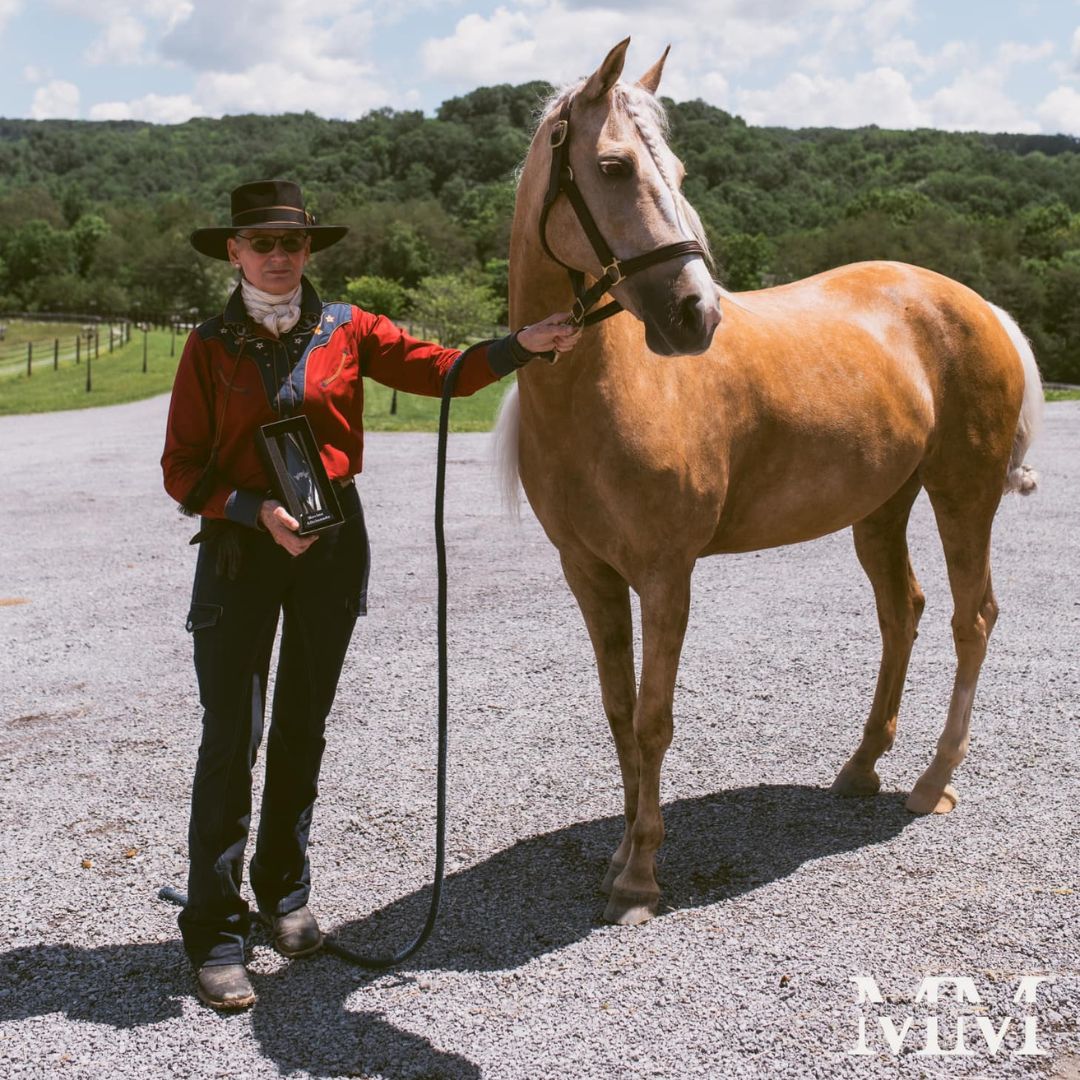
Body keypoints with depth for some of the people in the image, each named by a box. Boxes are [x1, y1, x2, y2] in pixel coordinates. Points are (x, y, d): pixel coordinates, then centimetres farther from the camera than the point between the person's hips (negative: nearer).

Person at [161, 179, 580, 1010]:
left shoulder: (348, 331, 3)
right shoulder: (210, 346, -1)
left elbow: (439, 370, -6)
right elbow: (182, 470, -3)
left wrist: (524, 345, -20)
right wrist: (256, 508, -18)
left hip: (334, 542, 2)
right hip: (241, 543, -2)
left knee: (304, 726, 12)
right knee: (233, 733, -4)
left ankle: (284, 891, 30)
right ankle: (215, 931, 5)